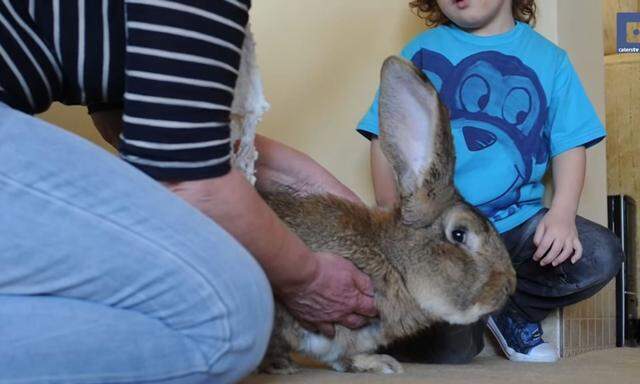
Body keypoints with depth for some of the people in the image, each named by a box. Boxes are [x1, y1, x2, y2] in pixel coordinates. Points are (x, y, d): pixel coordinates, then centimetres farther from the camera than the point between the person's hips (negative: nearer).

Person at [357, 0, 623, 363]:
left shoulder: (548, 58, 7)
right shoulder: (422, 52, 4)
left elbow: (570, 143, 5)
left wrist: (563, 213, -13)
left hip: (517, 222, 3)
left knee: (601, 256, -22)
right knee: (444, 348, -20)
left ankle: (510, 310, 5)